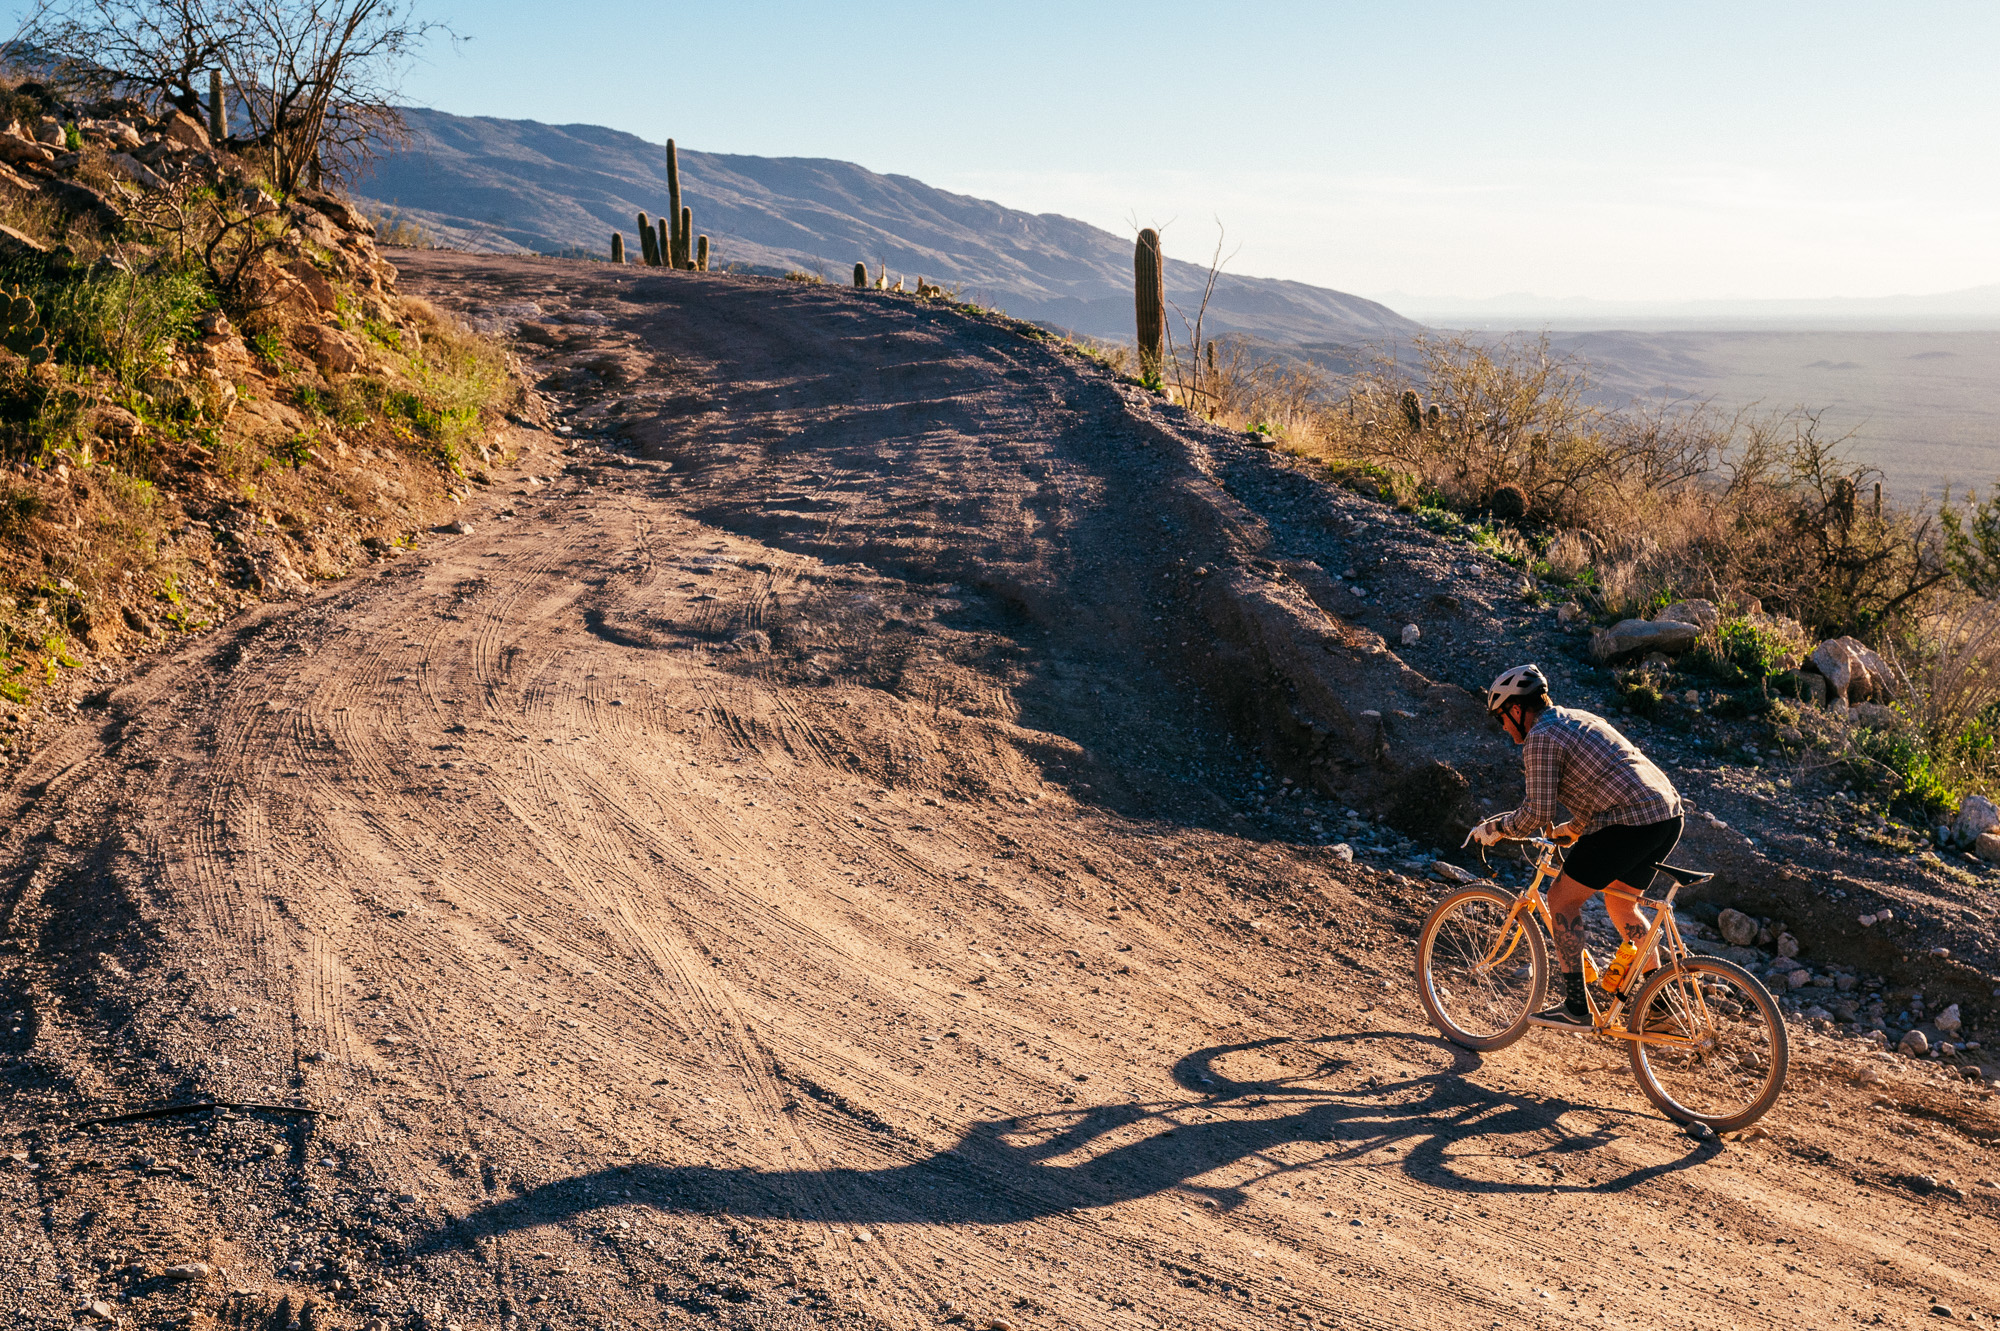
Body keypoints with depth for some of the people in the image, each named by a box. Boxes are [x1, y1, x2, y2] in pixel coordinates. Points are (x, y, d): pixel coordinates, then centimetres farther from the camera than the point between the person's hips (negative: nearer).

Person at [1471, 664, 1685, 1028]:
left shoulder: (1540, 738, -5)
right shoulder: (1580, 719, 25)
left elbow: (1537, 813, -10)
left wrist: (1494, 827, 5)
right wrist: (1574, 829, 39)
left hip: (1630, 823, -10)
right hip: (1670, 813, 10)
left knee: (1562, 899, 2)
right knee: (1619, 904, 25)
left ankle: (1575, 1007, 2)